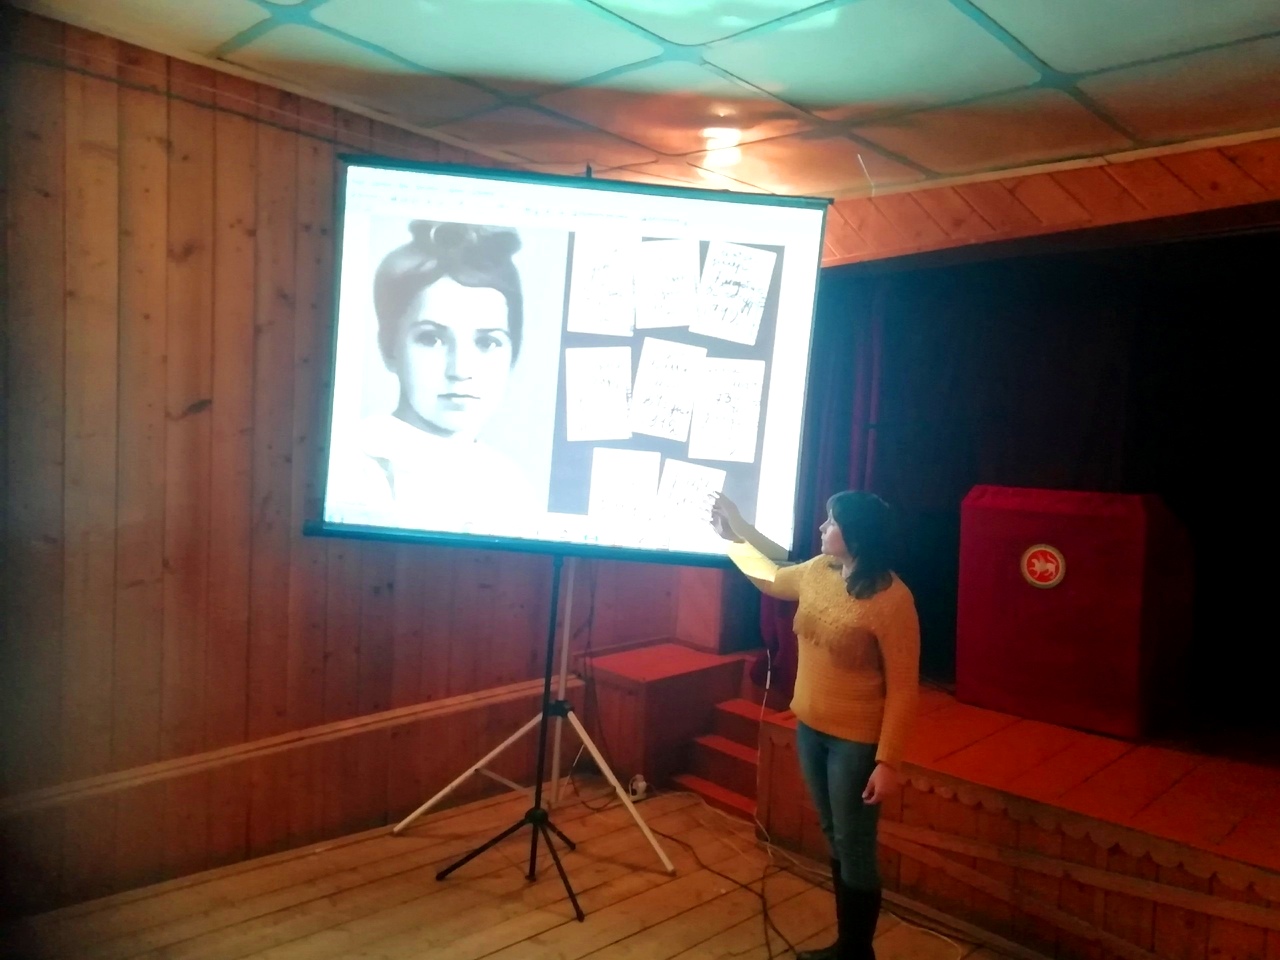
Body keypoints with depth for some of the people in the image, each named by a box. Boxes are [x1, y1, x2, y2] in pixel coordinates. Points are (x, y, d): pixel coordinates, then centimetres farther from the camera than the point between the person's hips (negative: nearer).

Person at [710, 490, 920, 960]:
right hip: (810, 729, 8)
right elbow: (771, 577, 22)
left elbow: (903, 688, -19)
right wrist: (733, 532, 20)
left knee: (855, 848, 6)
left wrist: (888, 762, -19)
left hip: (857, 741, -7)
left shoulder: (891, 599, -23)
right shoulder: (817, 572, -1)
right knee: (835, 839, 19)